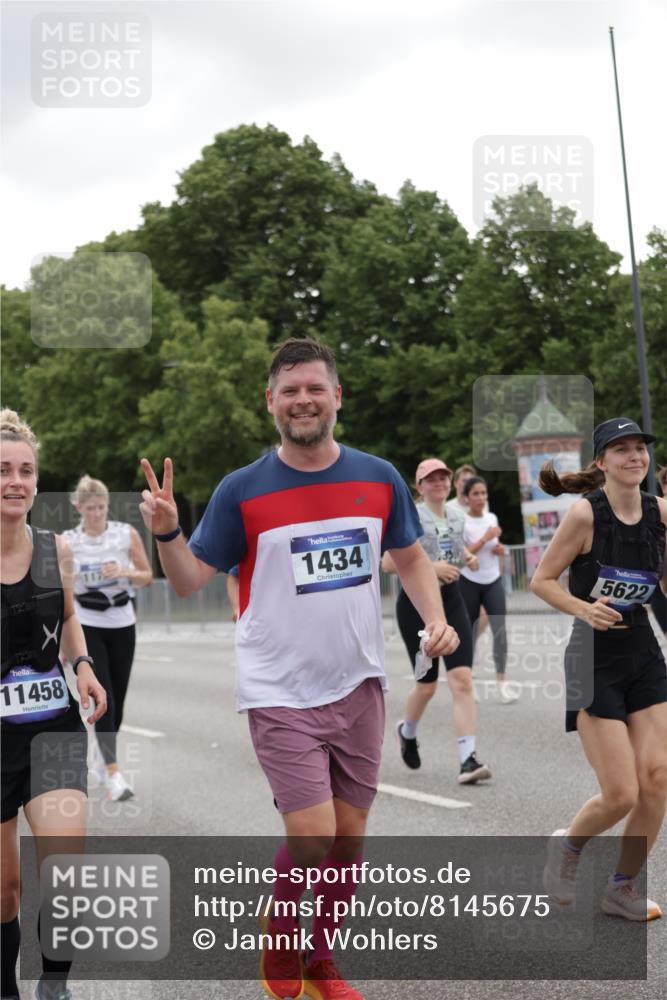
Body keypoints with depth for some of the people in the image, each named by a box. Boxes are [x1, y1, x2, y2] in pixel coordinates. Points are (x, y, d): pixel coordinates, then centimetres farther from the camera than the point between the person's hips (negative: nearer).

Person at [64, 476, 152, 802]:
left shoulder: (127, 534, -1)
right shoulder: (68, 541, -3)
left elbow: (147, 576, 4)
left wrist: (124, 572, -17)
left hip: (122, 625, 2)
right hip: (86, 626, -2)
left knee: (118, 699, 8)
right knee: (103, 697, -13)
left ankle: (102, 756, 31)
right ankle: (113, 774, -18)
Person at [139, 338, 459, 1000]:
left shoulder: (379, 479, 1)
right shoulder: (241, 491, -7)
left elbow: (411, 558, 15)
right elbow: (190, 581, -4)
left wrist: (436, 619, -2)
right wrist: (166, 532, -24)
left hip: (358, 685, 4)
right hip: (280, 693, -3)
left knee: (348, 837, 9)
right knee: (311, 837, -12)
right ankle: (279, 937, 19)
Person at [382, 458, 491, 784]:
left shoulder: (457, 519, 10)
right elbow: (388, 563, -13)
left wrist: (468, 558, 6)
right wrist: (430, 566, -20)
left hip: (451, 600, 4)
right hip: (417, 602, -4)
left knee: (462, 678, -11)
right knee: (427, 684, 4)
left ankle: (468, 760, -14)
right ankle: (407, 732, 37)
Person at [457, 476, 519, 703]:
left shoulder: (492, 518, 6)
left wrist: (500, 548, -1)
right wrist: (485, 538, -25)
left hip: (493, 581, 4)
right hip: (469, 583, -4)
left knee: (500, 629, -9)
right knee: (470, 633, 5)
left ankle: (501, 680, -7)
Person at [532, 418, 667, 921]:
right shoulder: (585, 513, -14)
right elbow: (542, 580, -8)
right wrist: (584, 609, -23)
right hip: (595, 657, -5)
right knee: (621, 794, -7)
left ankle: (623, 888, 16)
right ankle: (567, 845, 25)